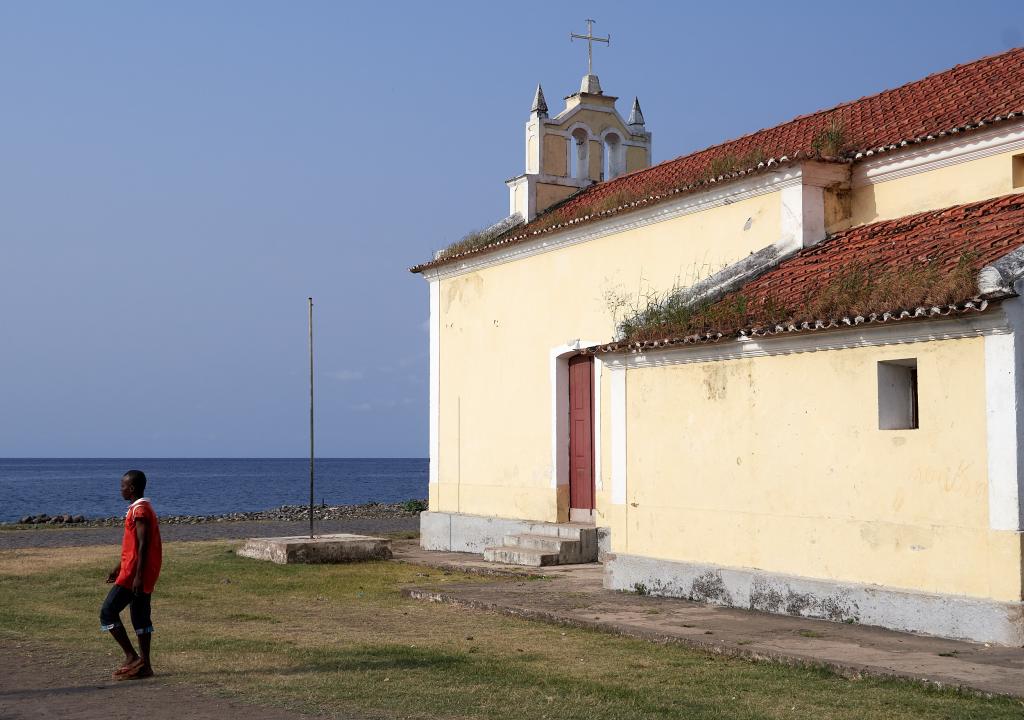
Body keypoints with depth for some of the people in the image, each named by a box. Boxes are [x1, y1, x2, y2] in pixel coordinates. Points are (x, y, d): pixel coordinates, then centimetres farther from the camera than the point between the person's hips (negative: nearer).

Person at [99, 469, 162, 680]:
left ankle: (131, 656, -5)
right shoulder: (141, 508, 16)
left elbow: (143, 545, -21)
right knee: (140, 617, 11)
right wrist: (119, 567, 27)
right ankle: (144, 665, 13)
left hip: (135, 573, -10)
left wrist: (138, 576, -23)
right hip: (144, 574, 10)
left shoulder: (140, 509, -15)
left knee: (108, 611, -5)